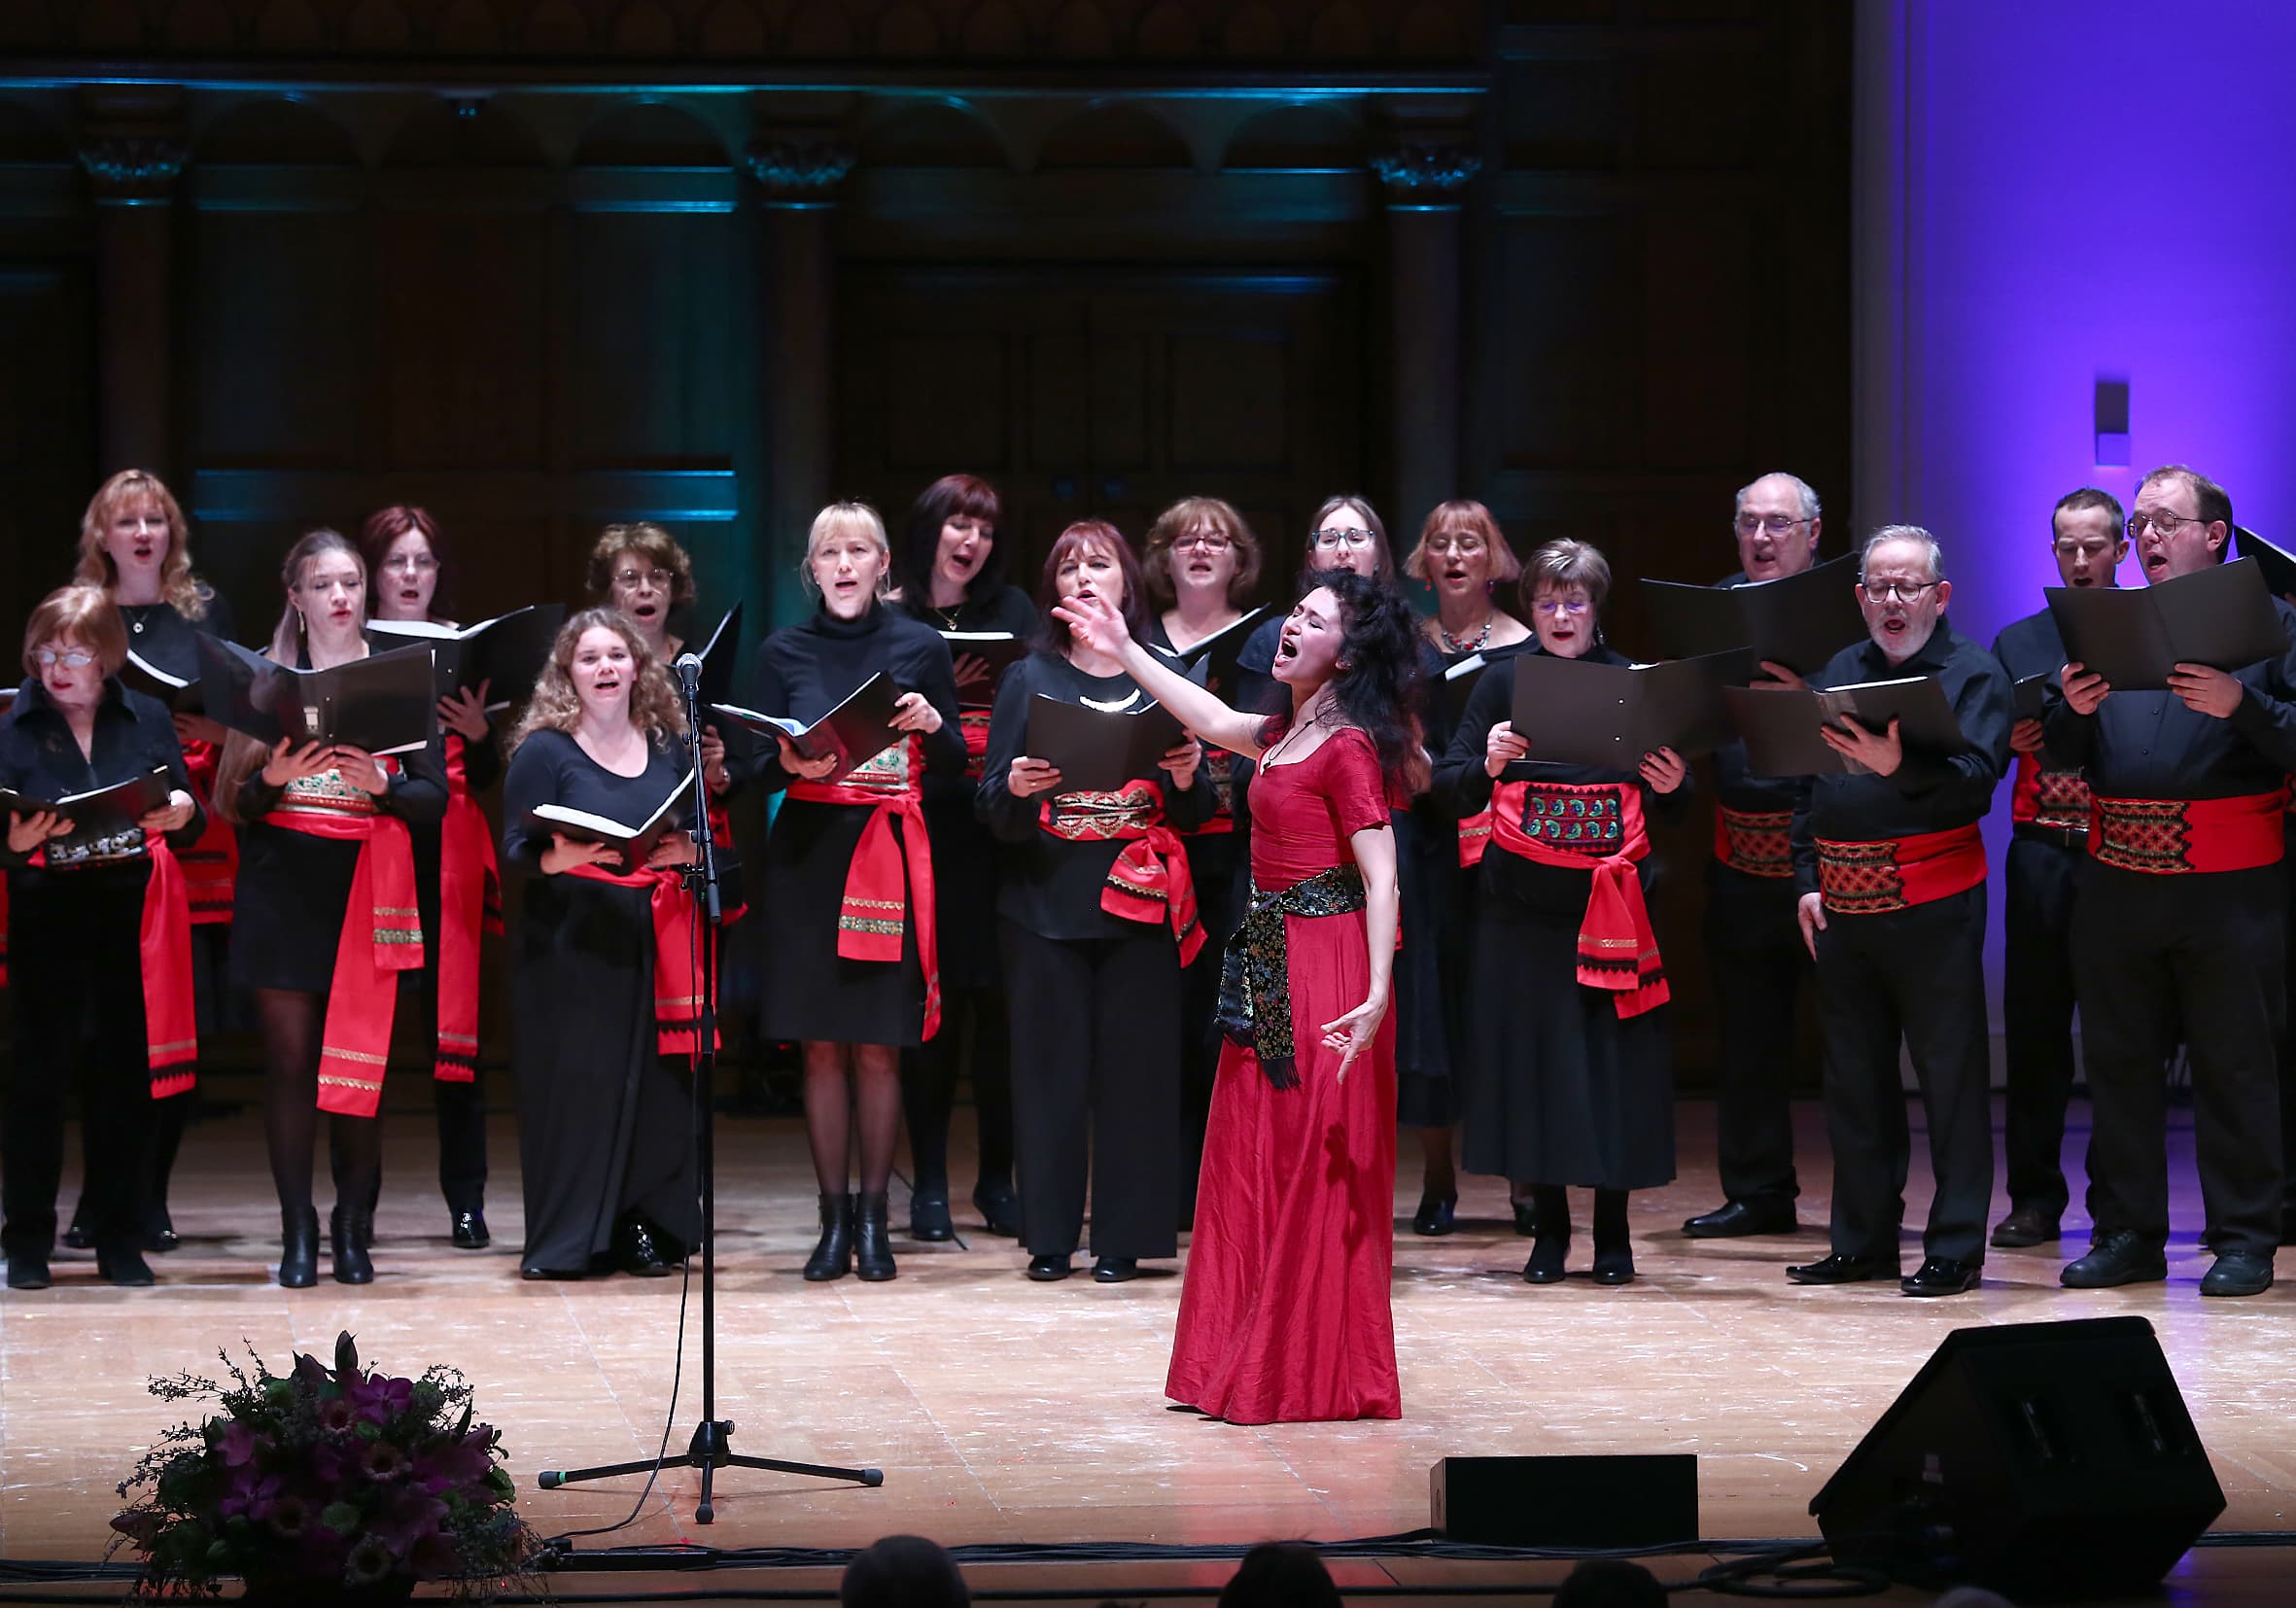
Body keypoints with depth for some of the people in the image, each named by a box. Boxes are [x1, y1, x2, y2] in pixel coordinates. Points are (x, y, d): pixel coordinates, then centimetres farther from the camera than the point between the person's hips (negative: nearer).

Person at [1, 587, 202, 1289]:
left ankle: (119, 1238, 13)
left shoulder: (146, 719, 7)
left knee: (126, 1074, 4)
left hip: (132, 918, 2)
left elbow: (191, 824, 10)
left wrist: (182, 814, -13)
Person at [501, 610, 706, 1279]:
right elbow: (514, 851, -4)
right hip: (568, 944, -4)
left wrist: (685, 851, -6)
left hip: (650, 942, 4)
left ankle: (643, 1227, 11)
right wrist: (559, 858, -24)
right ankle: (564, 1237, 3)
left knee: (652, 1080, 1)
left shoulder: (669, 748, 11)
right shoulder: (543, 751, -2)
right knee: (571, 1082, -4)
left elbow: (700, 838, 16)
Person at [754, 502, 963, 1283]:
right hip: (809, 854, 1)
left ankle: (873, 1217, 7)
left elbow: (955, 763, 10)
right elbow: (761, 770, 7)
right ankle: (833, 1218, 7)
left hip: (891, 857, -1)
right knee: (822, 1045, 1)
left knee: (878, 1046, -1)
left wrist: (932, 725, -11)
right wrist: (791, 762, -14)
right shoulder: (784, 652, 7)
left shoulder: (920, 648, 5)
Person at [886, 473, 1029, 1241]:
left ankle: (997, 1178, 11)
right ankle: (929, 1184, 6)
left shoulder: (1013, 610, 11)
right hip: (924, 828, -1)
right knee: (931, 1006, -1)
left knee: (998, 1004, 1)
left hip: (998, 830, 1)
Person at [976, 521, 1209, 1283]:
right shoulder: (1030, 679, 7)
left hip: (1140, 899, 0)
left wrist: (1188, 777, -13)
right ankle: (1049, 1234, 7)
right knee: (1050, 1062, 0)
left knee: (1133, 1062, -1)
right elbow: (992, 809, 3)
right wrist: (1015, 789, -19)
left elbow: (1195, 814, 8)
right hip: (1047, 898, 0)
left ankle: (1123, 1236, 5)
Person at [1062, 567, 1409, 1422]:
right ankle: (1254, 1367, 15)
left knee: (1315, 1172, -5)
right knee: (1249, 1164, 9)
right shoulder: (1289, 734, 14)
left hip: (1327, 968, -9)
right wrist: (1125, 652, 35)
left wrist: (1378, 994, -27)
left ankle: (1319, 1378, 1)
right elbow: (1212, 720, 32)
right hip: (1270, 966, 9)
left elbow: (1382, 878, -18)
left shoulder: (1347, 748, -13)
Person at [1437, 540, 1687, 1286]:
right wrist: (1488, 764, -21)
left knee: (1614, 1056, 0)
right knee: (1532, 1052, 2)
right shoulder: (1503, 686, 4)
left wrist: (1670, 787, -12)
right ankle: (1549, 1229, 13)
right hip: (1523, 905, 0)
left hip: (1611, 901, 0)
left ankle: (1613, 1231, 12)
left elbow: (1668, 802, 10)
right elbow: (1449, 787, -1)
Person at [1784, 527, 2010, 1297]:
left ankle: (1956, 1246, 1)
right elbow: (1805, 781, 17)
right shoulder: (1837, 672, 15)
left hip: (1932, 906, -6)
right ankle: (1863, 1240, 18)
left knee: (1950, 1073, -3)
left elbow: (1975, 779, -17)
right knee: (1855, 1074, 10)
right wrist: (1807, 879, 8)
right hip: (1842, 904, 6)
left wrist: (1899, 766, -34)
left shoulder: (1974, 673, -3)